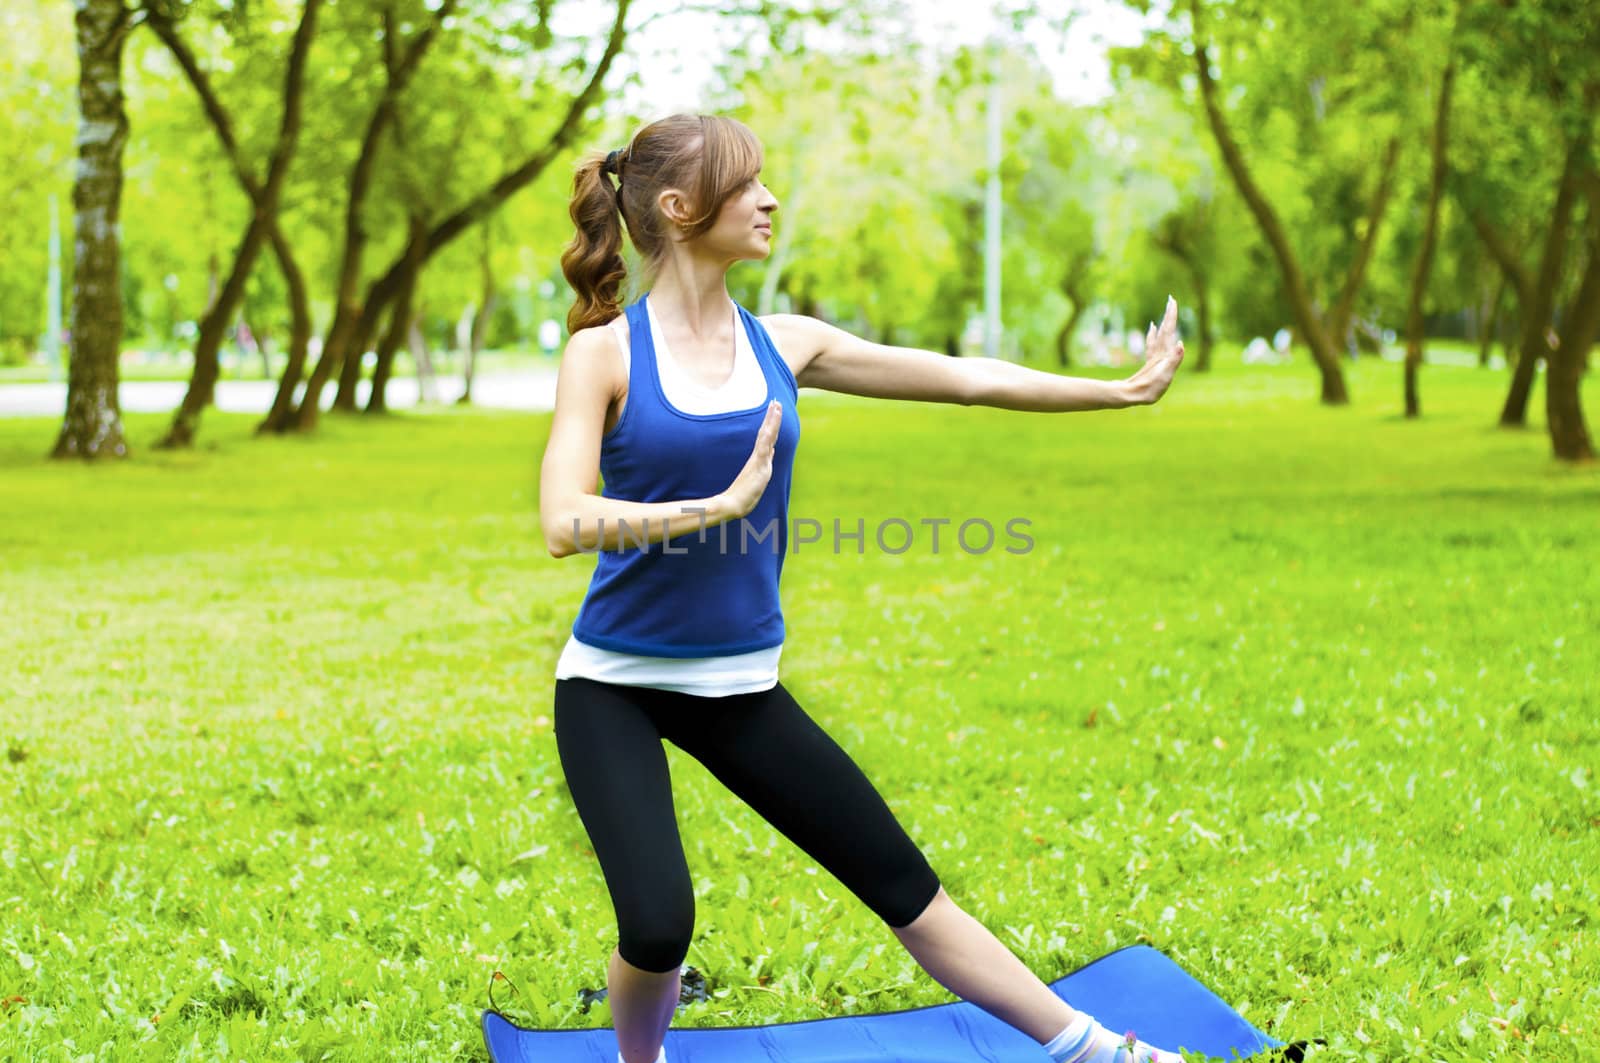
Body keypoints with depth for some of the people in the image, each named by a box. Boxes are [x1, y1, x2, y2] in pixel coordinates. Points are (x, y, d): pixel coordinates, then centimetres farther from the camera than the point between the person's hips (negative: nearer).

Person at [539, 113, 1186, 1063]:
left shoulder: (783, 345, 3)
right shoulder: (607, 353, -10)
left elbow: (964, 377, 9)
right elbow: (565, 522, -21)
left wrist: (1122, 391, 14)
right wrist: (722, 505, -24)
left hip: (740, 686, 4)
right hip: (616, 684, -4)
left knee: (903, 882, 6)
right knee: (657, 927, -20)